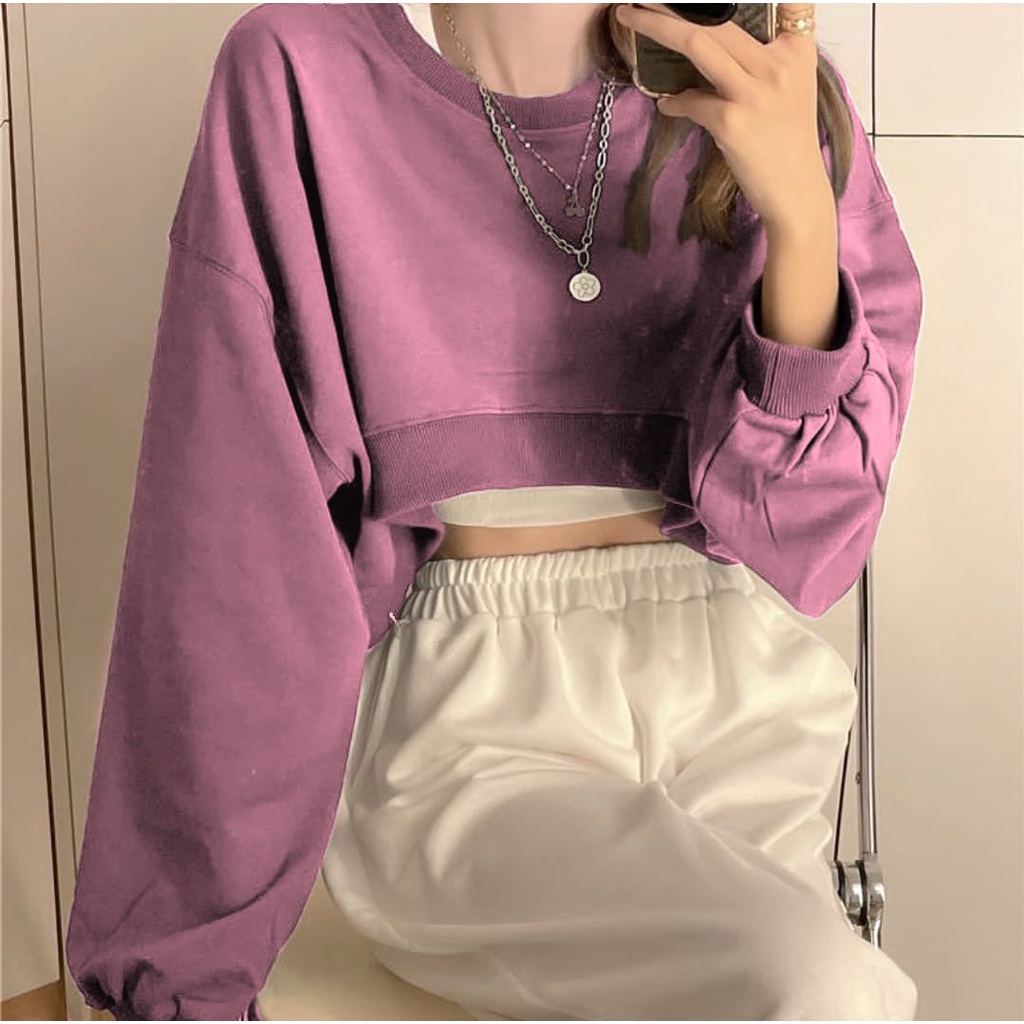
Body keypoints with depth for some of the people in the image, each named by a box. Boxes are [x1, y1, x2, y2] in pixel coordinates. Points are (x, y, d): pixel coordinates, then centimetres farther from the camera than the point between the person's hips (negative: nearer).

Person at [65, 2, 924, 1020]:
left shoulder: (774, 95, 2)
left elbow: (803, 526, -2)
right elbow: (232, 524, -7)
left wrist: (801, 213, -17)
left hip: (744, 704, 4)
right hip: (464, 712, -3)